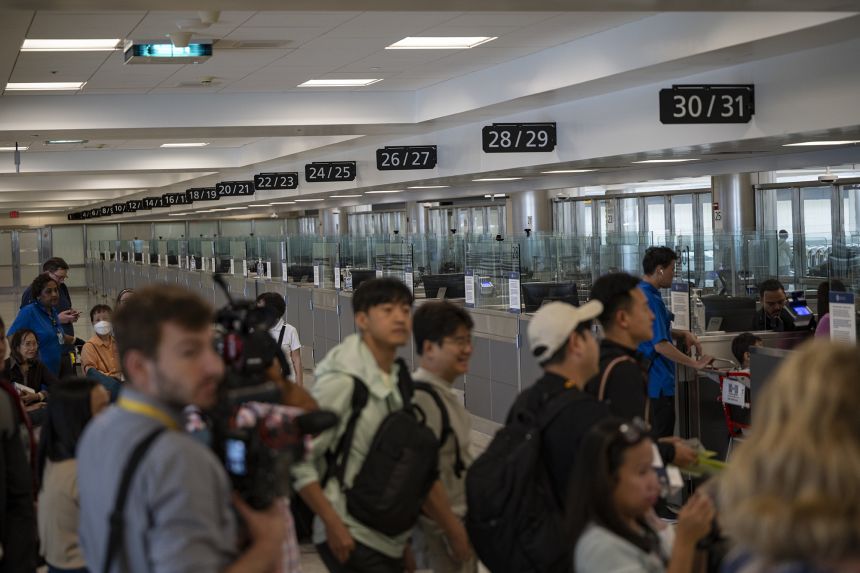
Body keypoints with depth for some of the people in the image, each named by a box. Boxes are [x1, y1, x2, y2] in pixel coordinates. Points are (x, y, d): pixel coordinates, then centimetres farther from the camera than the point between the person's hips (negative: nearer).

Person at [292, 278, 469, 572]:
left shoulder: (399, 384, 8)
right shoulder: (343, 381, -15)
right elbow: (299, 461, -15)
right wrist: (333, 525, -18)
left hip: (391, 541, 7)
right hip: (351, 539, -7)